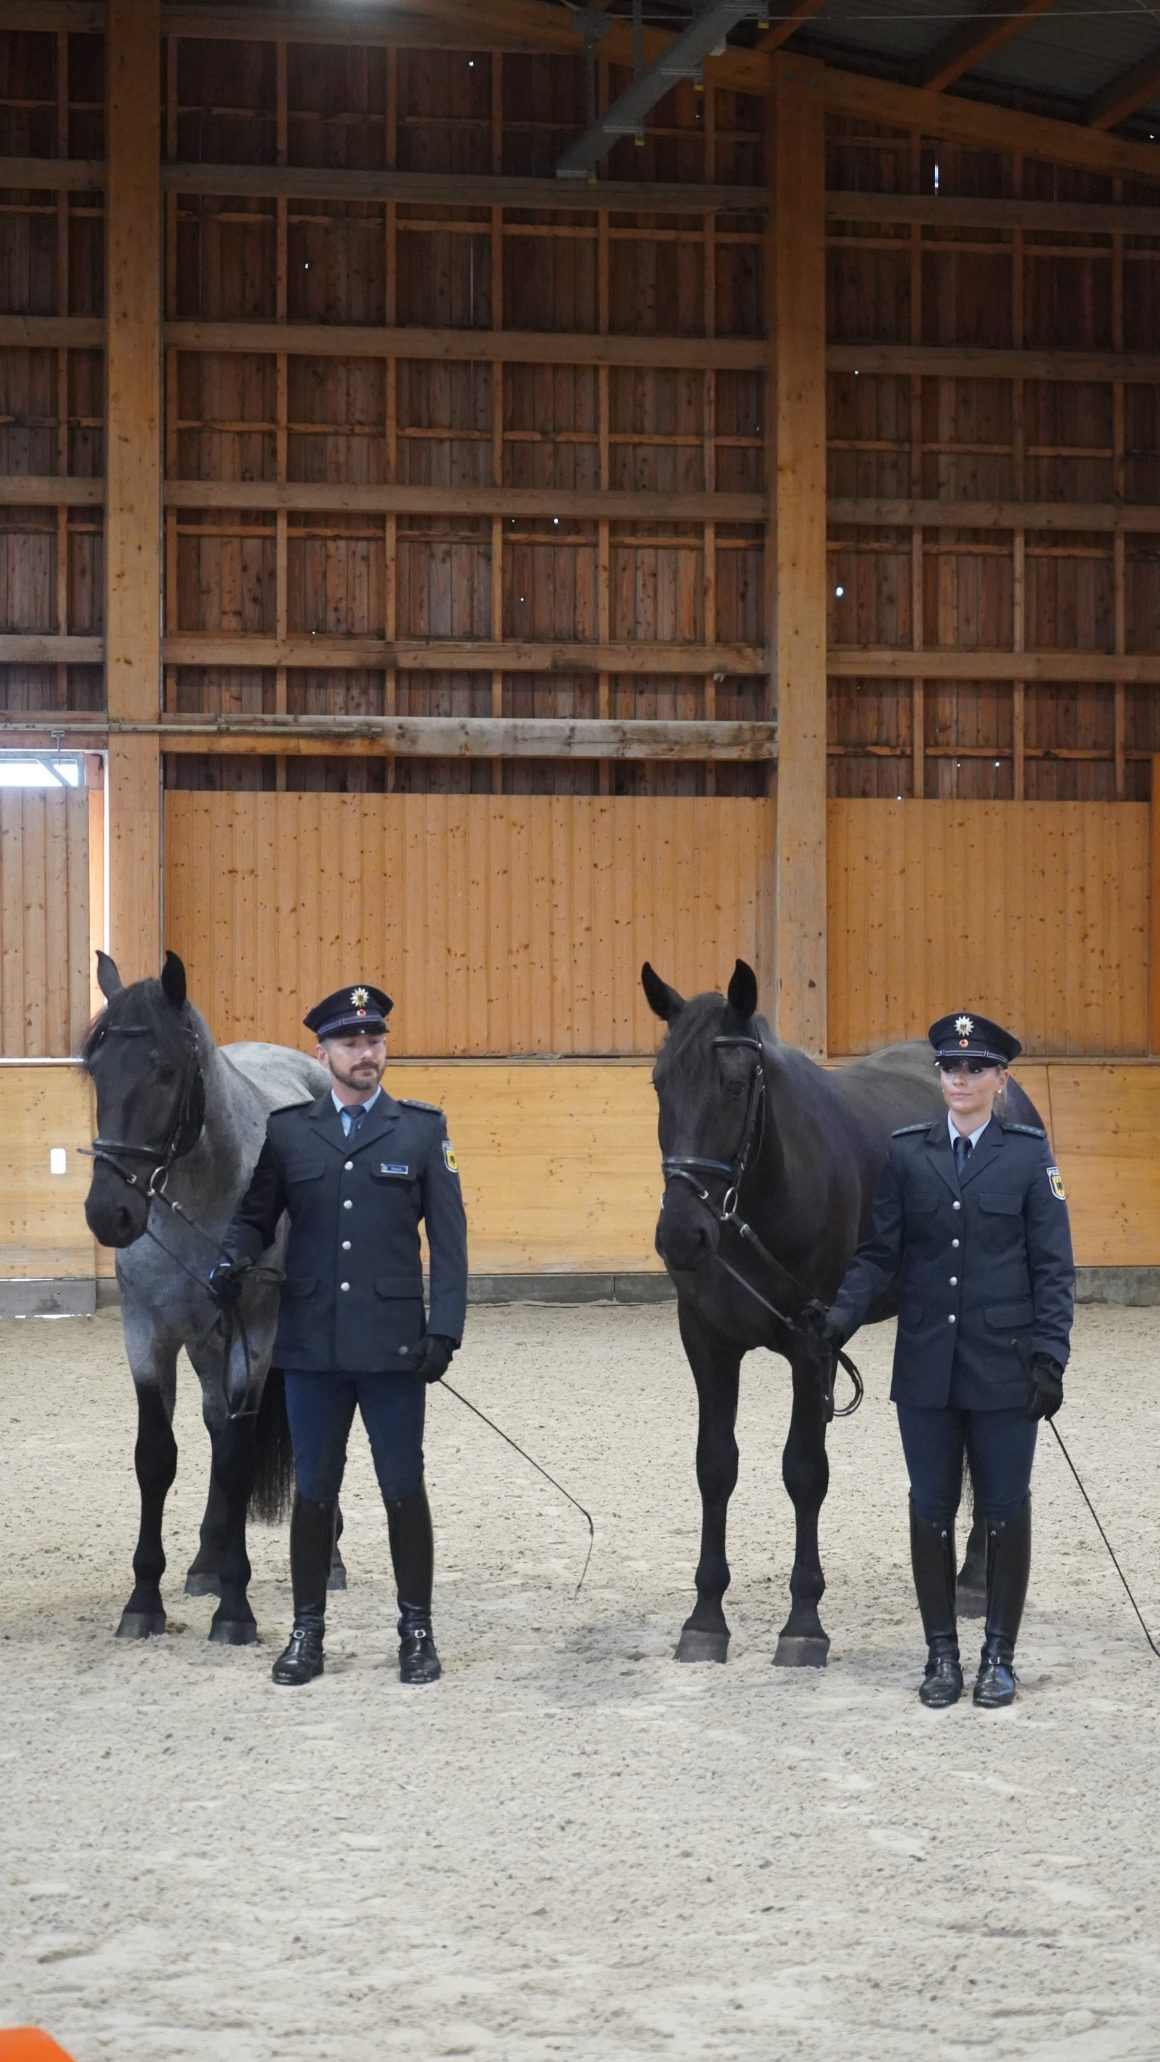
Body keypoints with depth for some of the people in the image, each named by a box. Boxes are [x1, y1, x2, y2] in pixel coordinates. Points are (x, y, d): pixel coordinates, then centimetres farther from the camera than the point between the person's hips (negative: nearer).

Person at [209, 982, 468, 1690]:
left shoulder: (422, 1129, 3)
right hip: (311, 1345, 1)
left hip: (394, 1345, -1)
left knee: (404, 1490, 4)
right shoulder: (287, 1131, 7)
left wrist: (444, 1330, -8)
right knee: (314, 1491, 8)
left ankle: (417, 1631, 15)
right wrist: (235, 1259, -15)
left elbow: (449, 1237, 1)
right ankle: (308, 1632, 17)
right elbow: (255, 1214, 8)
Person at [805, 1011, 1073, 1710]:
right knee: (931, 1511, 7)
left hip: (1003, 1367, -2)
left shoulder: (1029, 1154, -2)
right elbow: (879, 1253, 3)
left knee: (1005, 1510, 4)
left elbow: (1053, 1267, -3)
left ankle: (999, 1655, 16)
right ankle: (943, 1653, 18)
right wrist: (841, 1318, -12)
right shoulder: (908, 1153, 3)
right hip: (927, 1367, 2)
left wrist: (1049, 1356, -11)